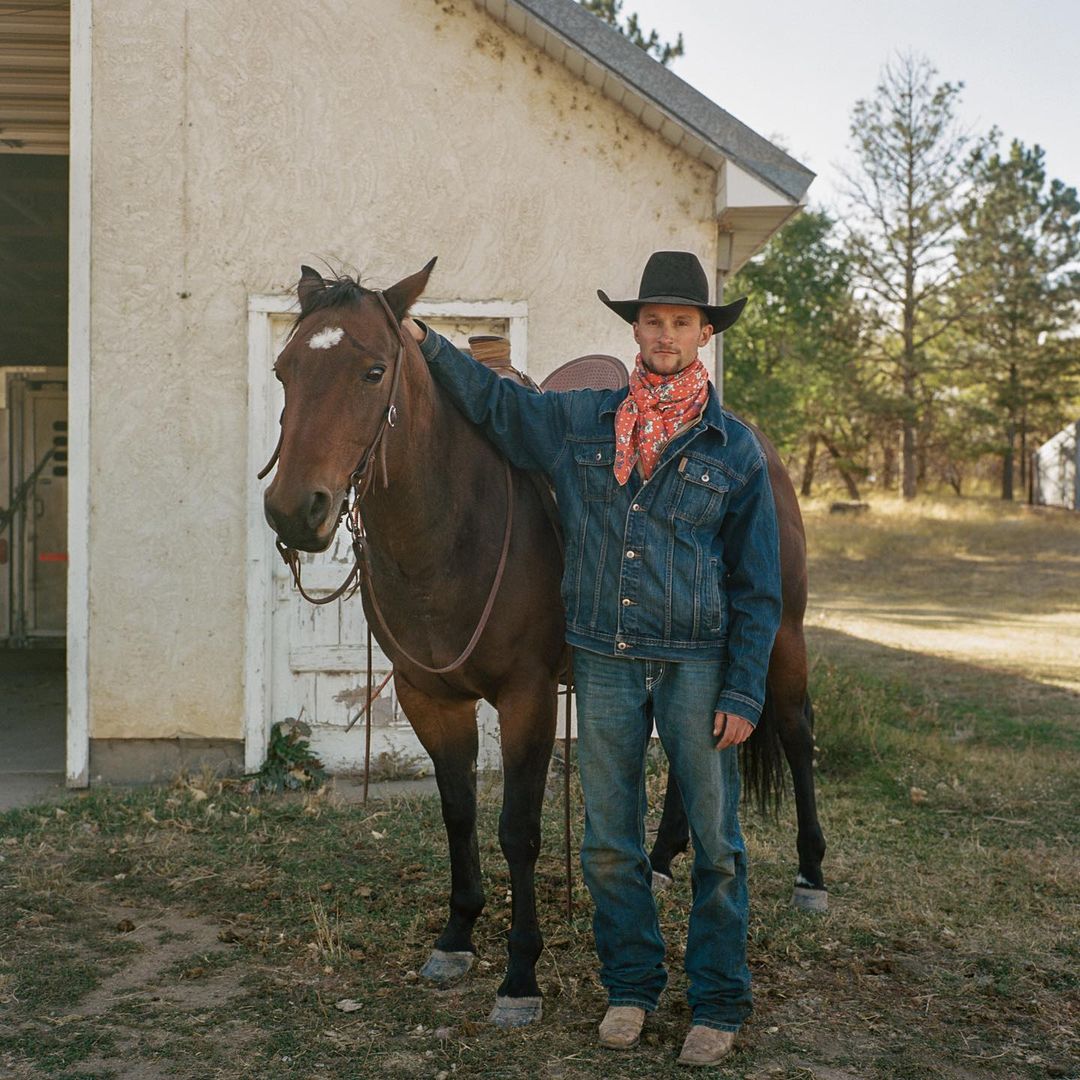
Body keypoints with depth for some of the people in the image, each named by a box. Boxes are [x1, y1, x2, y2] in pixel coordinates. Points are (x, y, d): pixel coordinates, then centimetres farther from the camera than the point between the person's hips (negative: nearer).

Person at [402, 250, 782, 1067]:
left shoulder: (735, 448, 0)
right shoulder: (578, 423, 6)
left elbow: (758, 588, 0)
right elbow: (492, 401, 22)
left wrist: (743, 694, -5)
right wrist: (423, 342, 13)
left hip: (696, 665, -2)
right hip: (605, 662, 2)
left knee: (715, 841, 4)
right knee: (610, 844, 10)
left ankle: (719, 1005, 16)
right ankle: (631, 986, 26)